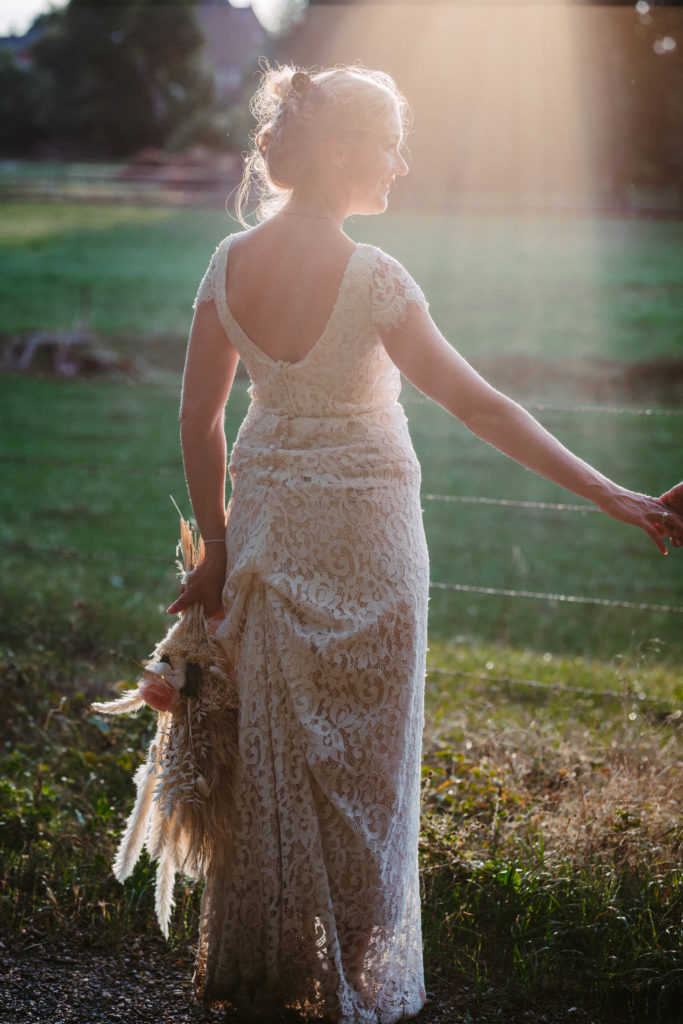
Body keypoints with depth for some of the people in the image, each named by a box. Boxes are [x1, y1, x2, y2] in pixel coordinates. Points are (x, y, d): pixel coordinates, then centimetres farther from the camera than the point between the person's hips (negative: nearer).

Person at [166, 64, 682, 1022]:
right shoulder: (369, 277, -21)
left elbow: (199, 420, 1)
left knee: (266, 753, 17)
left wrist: (219, 546, 11)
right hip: (361, 532, -5)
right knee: (359, 763, 9)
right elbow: (478, 406, -21)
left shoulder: (231, 263, -4)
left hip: (268, 526, 5)